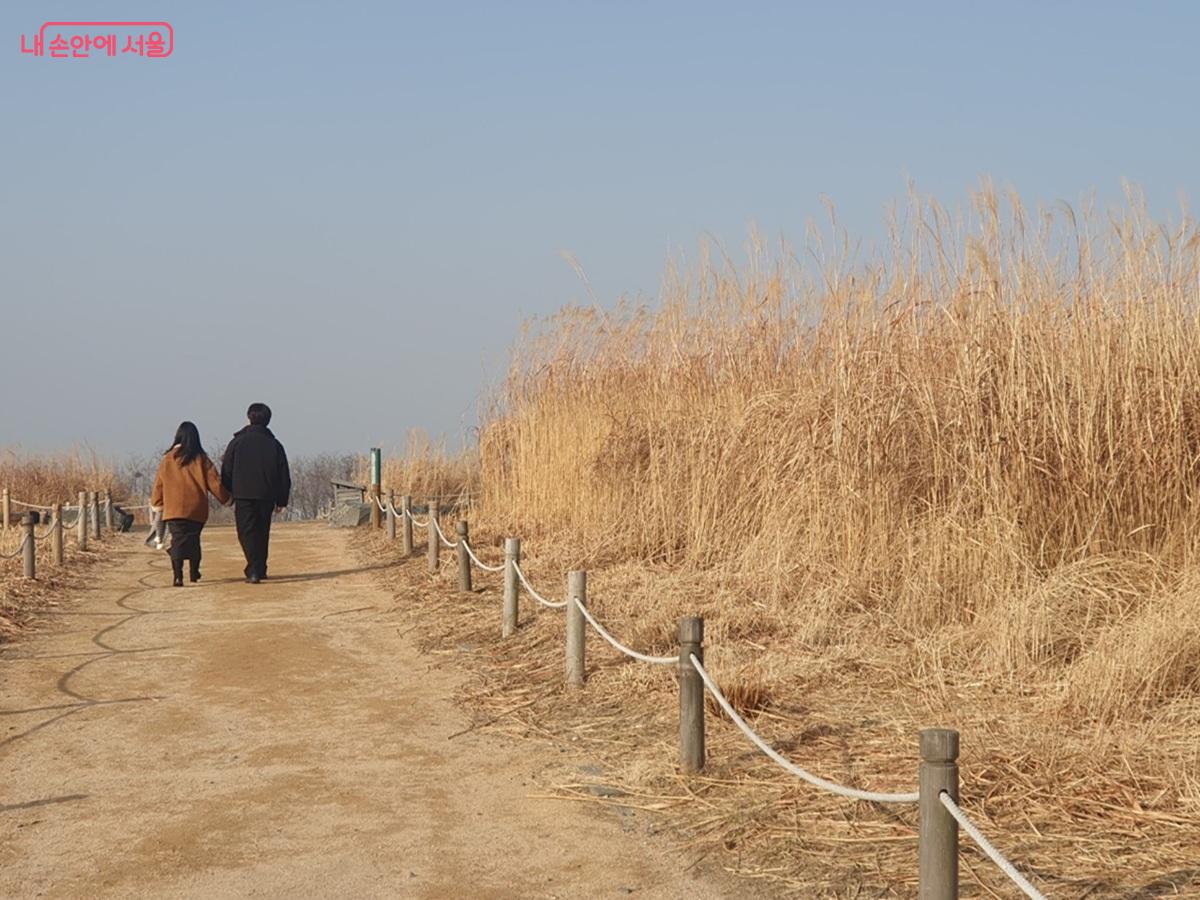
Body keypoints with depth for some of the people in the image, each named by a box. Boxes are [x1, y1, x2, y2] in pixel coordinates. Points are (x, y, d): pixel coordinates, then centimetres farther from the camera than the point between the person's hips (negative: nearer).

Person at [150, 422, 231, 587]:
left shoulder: (168, 459, 1)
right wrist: (226, 498, 15)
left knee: (177, 541, -5)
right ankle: (194, 573, 26)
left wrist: (156, 502, 23)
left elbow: (159, 484, 7)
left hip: (174, 509, -1)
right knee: (193, 539, 17)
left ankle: (178, 575, -21)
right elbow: (214, 481, 1)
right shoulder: (201, 458, -1)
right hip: (197, 509, 1)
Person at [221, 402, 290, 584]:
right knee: (262, 533, 16)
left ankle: (254, 570, -20)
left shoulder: (237, 442, 0)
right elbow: (284, 476, 8)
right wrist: (281, 500, 14)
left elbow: (226, 473, 1)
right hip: (267, 496, 3)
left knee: (247, 533, -4)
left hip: (243, 495, -3)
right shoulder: (274, 445, 6)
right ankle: (260, 570, 22)